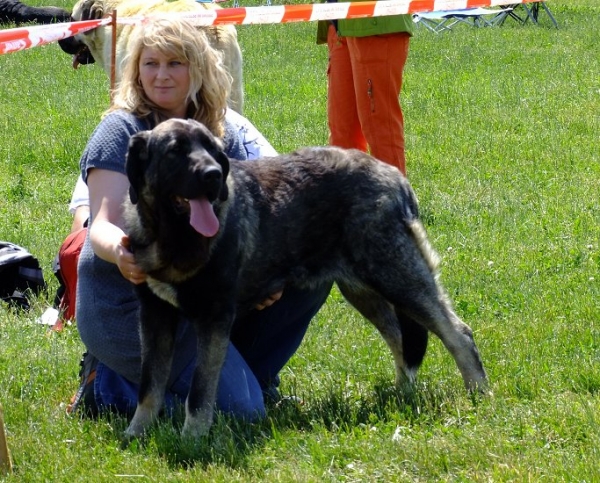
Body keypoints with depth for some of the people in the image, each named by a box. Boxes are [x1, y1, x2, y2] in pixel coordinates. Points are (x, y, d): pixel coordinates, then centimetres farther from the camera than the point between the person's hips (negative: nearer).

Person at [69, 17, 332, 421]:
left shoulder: (221, 130, 7)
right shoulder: (122, 130, -11)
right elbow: (103, 225, -21)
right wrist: (120, 252, -46)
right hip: (129, 301, -6)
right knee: (241, 408, -16)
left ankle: (248, 373, 9)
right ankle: (107, 384, 2)